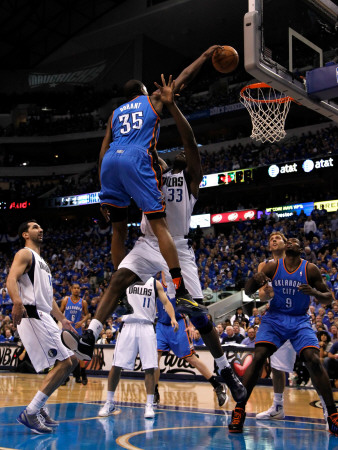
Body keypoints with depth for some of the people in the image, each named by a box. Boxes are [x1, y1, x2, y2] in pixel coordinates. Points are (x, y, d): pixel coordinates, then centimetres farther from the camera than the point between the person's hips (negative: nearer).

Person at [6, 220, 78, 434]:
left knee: (69, 361, 11)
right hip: (32, 316, -10)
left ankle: (40, 408, 15)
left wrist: (62, 319, 31)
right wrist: (17, 302, -38)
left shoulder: (42, 262, 27)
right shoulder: (25, 254, -1)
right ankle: (30, 413, -11)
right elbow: (11, 279, -20)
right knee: (65, 363, -15)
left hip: (45, 318, 10)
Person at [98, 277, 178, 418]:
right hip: (128, 325, 0)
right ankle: (109, 403, 13)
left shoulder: (155, 283, 9)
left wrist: (173, 318, -14)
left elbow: (166, 302, 2)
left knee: (149, 368, -6)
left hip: (146, 327, 0)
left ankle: (149, 405, 2)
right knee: (116, 366, -1)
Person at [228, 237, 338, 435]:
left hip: (300, 320, 0)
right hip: (275, 317, 1)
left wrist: (314, 292, -21)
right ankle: (239, 410, -10)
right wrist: (255, 279, -23)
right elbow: (248, 292, 0)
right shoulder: (273, 266, -1)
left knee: (314, 361, -18)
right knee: (258, 358, -18)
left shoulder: (310, 269, -4)